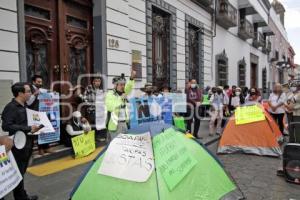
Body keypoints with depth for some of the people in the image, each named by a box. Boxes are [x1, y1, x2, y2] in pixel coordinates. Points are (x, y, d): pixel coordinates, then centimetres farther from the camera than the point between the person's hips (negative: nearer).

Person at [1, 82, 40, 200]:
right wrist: (29, 129, -24)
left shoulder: (24, 106, 9)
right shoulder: (11, 107, -16)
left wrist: (34, 127, 4)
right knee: (18, 174, 6)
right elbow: (6, 126, -25)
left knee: (22, 172, 20)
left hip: (26, 144, 8)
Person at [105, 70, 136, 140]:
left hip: (124, 123, 7)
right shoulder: (110, 95, -8)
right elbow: (111, 107, -22)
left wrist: (132, 78, -22)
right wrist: (121, 99, -18)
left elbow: (128, 87, -6)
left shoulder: (123, 93, 12)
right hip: (115, 124, -6)